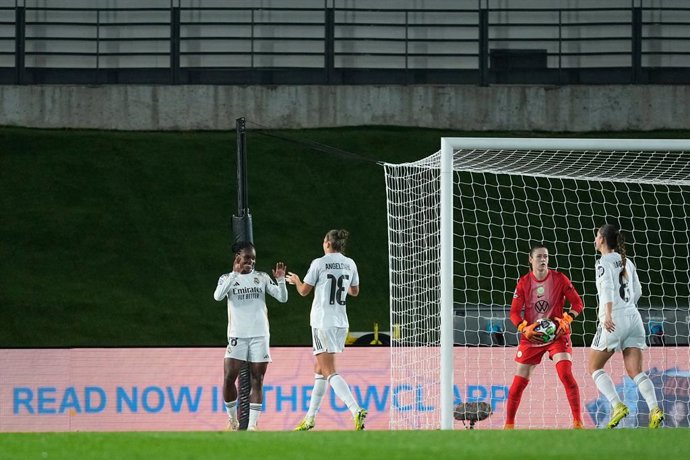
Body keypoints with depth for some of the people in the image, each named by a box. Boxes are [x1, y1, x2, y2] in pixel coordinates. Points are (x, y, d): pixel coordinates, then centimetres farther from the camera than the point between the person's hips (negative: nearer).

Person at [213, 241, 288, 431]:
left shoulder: (262, 278, 9)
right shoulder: (227, 278, 5)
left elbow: (282, 298, 4)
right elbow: (218, 296, -15)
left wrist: (280, 280, -14)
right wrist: (235, 273, -21)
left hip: (260, 336, 1)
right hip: (237, 336, -1)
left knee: (257, 381, -2)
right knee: (229, 379, -8)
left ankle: (252, 424, -1)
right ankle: (232, 420, 10)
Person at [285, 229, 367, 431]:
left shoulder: (319, 263, -9)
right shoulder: (350, 264, 7)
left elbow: (304, 291, -2)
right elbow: (355, 291, 18)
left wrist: (296, 280, 20)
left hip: (323, 321, -7)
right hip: (341, 322, 7)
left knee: (329, 372, -11)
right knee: (320, 369, 17)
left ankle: (356, 410, -29)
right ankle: (310, 418, 21)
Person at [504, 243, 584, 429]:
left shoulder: (559, 279, -5)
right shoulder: (523, 283, -2)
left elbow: (577, 303, -4)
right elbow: (514, 312, -2)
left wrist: (566, 320, -21)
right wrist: (525, 329, -20)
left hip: (557, 335, -2)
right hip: (531, 336, 2)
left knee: (566, 375, -19)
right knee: (519, 381, 1)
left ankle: (578, 422, -14)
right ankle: (509, 424, 13)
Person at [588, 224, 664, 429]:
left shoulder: (604, 262, -4)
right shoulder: (627, 262, 17)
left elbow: (608, 288, -20)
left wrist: (608, 314, -32)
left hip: (615, 321, -6)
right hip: (633, 318, 6)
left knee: (594, 367, 7)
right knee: (635, 371, 0)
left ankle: (617, 405, -11)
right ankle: (654, 409, -21)